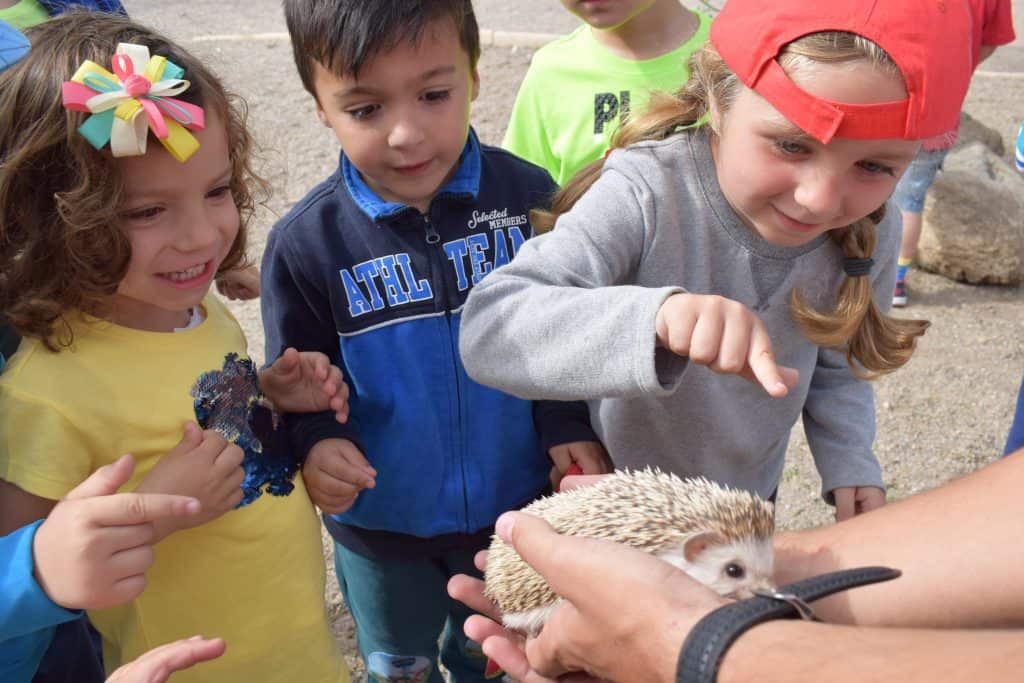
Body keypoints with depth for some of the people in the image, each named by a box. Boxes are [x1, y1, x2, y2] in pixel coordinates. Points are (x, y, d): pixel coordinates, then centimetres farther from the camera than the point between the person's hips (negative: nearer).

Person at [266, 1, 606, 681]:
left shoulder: (528, 196, -17)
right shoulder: (305, 243, -19)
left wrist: (569, 427, -16)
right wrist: (315, 442, -28)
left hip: (513, 500, 1)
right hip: (380, 521, 0)